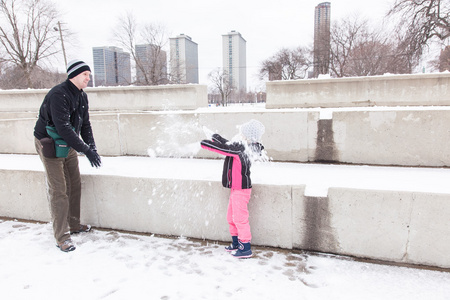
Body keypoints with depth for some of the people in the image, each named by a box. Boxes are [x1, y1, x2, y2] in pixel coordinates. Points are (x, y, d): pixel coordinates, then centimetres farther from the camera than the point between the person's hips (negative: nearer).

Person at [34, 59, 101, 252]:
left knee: (75, 185, 12)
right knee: (58, 191, -6)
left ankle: (74, 225, 28)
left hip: (68, 145, 8)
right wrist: (86, 150, -33)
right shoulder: (58, 95, -24)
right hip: (50, 145, -8)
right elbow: (63, 128, -32)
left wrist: (92, 147, -7)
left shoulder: (82, 96, 3)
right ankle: (61, 237, 3)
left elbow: (85, 124, 6)